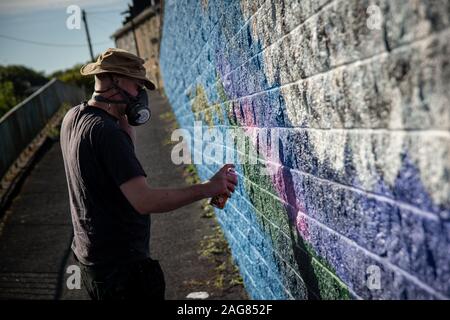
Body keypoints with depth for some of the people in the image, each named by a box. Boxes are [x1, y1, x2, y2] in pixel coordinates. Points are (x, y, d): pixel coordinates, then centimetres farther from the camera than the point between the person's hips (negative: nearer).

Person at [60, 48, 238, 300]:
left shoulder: (73, 117, 4)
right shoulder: (105, 131, -25)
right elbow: (144, 201, -31)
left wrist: (123, 116, 3)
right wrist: (207, 188, -28)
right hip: (119, 264, -10)